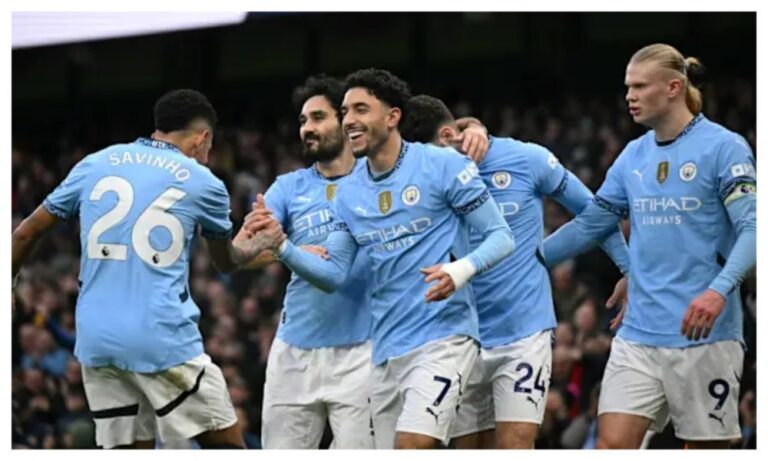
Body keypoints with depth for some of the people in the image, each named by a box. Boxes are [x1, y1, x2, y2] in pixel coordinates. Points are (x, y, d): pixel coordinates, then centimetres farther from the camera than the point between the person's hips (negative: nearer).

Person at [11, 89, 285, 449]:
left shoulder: (95, 164, 12)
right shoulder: (203, 183, 5)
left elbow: (26, 233, 15)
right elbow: (227, 261, 23)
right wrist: (257, 244, 43)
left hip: (95, 340, 4)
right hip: (164, 339, -4)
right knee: (227, 446, 5)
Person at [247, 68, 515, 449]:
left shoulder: (442, 165, -6)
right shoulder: (348, 191, 11)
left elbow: (501, 236, -5)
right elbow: (334, 274, 12)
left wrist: (461, 269, -24)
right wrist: (282, 247, -4)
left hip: (442, 336, -6)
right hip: (386, 348, 6)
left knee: (413, 446, -23)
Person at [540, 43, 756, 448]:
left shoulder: (724, 148, -6)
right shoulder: (633, 156, 13)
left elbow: (752, 228, -14)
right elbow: (590, 224, 22)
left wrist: (719, 290, -28)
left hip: (704, 334, -5)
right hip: (639, 334, 5)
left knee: (706, 447, 1)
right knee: (612, 444, -7)